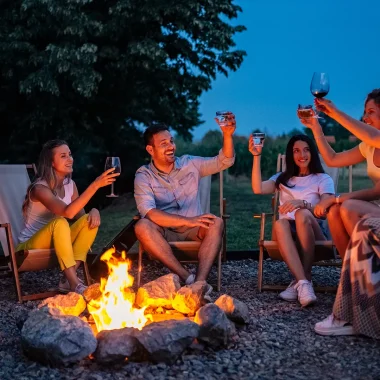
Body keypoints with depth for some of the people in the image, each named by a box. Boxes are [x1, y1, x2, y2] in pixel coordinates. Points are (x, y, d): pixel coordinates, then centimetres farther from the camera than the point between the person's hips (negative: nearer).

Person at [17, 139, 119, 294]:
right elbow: (68, 212, -37)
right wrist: (95, 185, -42)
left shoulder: (70, 184, 1)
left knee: (90, 220, -16)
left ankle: (67, 278, -18)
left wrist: (94, 211, -24)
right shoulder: (40, 188, -22)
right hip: (30, 246, -7)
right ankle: (75, 283, -32)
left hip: (56, 243, 7)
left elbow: (80, 215, 0)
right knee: (60, 222, -34)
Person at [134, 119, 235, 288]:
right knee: (142, 226, -33)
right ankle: (188, 279, -36)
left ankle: (199, 282, -42)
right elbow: (149, 213, -20)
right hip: (164, 233, -2)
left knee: (216, 223, -28)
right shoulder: (144, 176, -5)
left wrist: (227, 135, -14)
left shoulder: (190, 164, 6)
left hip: (192, 231, 2)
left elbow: (224, 161, 6)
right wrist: (188, 221, -30)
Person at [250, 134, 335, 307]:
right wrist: (257, 156, -4)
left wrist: (302, 203, -26)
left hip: (313, 231, -2)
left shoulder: (323, 179, 12)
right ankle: (303, 282, -43)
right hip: (287, 233, 2)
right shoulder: (283, 178, 21)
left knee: (302, 214, -35)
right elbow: (258, 188, 1)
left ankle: (299, 281, -31)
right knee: (280, 223, -34)